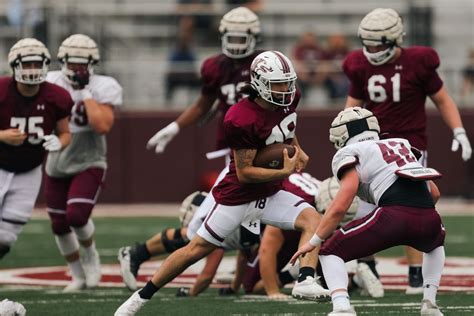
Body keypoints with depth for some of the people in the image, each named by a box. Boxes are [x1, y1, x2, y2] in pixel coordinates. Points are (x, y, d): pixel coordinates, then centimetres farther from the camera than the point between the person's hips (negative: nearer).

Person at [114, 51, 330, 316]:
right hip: (238, 196, -6)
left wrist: (297, 150, 7)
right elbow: (244, 173, -23)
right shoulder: (241, 120, -27)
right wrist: (284, 172, -26)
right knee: (197, 249, 3)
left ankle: (305, 281, -31)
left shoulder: (289, 99, -5)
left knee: (312, 219, -19)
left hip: (270, 194, 6)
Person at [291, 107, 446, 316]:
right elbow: (434, 193, 32)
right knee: (435, 244, 41)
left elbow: (340, 207, 1)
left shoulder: (350, 155, 13)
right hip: (429, 218, 5)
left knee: (331, 252, 9)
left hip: (394, 214, -5)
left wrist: (314, 242, 10)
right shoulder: (400, 145, 31)